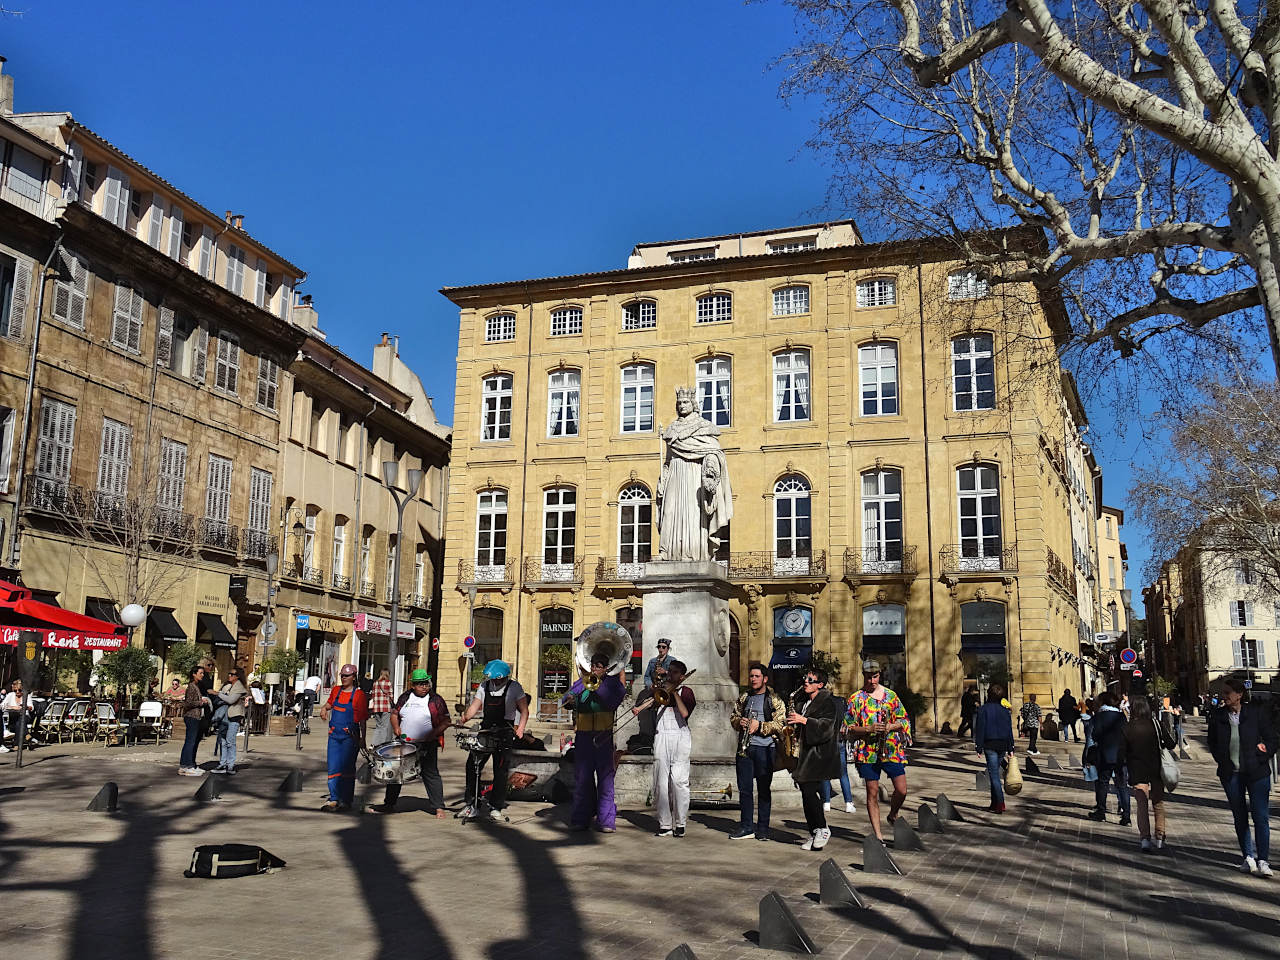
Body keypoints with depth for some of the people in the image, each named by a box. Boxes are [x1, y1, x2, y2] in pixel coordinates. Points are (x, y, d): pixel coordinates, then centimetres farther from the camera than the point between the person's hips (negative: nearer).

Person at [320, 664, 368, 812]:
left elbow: (362, 720, -3)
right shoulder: (336, 690, 9)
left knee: (347, 768, 0)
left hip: (350, 736, -4)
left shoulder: (359, 695, -5)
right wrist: (324, 708, 7)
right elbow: (330, 704, 30)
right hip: (334, 733, 4)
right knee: (333, 767, -1)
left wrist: (362, 739, -5)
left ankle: (346, 801, 9)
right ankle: (333, 799, 4)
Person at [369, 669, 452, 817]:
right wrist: (396, 727, -4)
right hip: (403, 743, 4)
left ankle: (438, 808, -2)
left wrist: (433, 734, -17)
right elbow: (394, 713, 15)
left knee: (431, 774, -7)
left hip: (426, 745, -4)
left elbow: (446, 721, -4)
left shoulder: (436, 700, -2)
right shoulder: (405, 697, 10)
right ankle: (389, 804, 25)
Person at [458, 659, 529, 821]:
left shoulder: (514, 687, -1)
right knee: (472, 766, -2)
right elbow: (475, 706, 8)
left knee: (500, 771, 0)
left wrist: (520, 729, -17)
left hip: (504, 734, -4)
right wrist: (465, 717, -12)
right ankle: (473, 806, 7)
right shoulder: (484, 686, 11)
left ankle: (496, 808, 11)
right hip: (485, 731, 4)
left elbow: (524, 710, -3)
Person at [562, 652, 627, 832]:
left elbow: (612, 703, -12)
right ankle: (580, 819, 10)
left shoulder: (612, 682, 6)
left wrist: (597, 685, -12)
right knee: (582, 777, 3)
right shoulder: (583, 682, 14)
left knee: (605, 777, -3)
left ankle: (606, 820, 1)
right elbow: (564, 700, 6)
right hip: (583, 736, 3)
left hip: (603, 737, -2)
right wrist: (570, 700, -16)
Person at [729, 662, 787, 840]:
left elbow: (780, 724, -7)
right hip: (744, 747, 4)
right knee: (744, 787, 5)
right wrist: (739, 722, -2)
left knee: (764, 789, 3)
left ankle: (763, 828, 11)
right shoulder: (744, 698, 15)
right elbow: (733, 716, 20)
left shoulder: (774, 700, -1)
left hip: (765, 748, -4)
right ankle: (746, 827, 13)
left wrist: (760, 726, -17)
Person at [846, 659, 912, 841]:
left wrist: (890, 726, -10)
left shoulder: (891, 695, 7)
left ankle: (893, 815, 29)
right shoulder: (856, 699, 1)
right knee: (872, 792, 1)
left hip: (892, 749, 2)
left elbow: (904, 720, 10)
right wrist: (869, 729, -15)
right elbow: (849, 728, 1)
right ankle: (878, 834, 9)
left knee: (901, 790, -2)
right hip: (868, 751, -2)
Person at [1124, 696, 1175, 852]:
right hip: (1156, 769, 1)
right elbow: (1170, 744, -5)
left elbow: (1122, 751, -4)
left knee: (1142, 804, -2)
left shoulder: (1127, 728, -6)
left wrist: (1124, 769, 10)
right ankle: (1159, 838, 20)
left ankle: (1145, 838, -16)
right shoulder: (1156, 724, -7)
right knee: (1158, 803, 17)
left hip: (1137, 771, -1)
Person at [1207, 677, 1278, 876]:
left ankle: (1262, 860, 1)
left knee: (1260, 816, -5)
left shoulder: (1258, 712, -4)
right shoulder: (1218, 716, 3)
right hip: (1231, 774, 3)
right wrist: (1223, 762, 1)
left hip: (1256, 772, -3)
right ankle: (1248, 857, 18)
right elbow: (1213, 744, 13)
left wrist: (1260, 760, -7)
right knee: (1240, 817, 8)